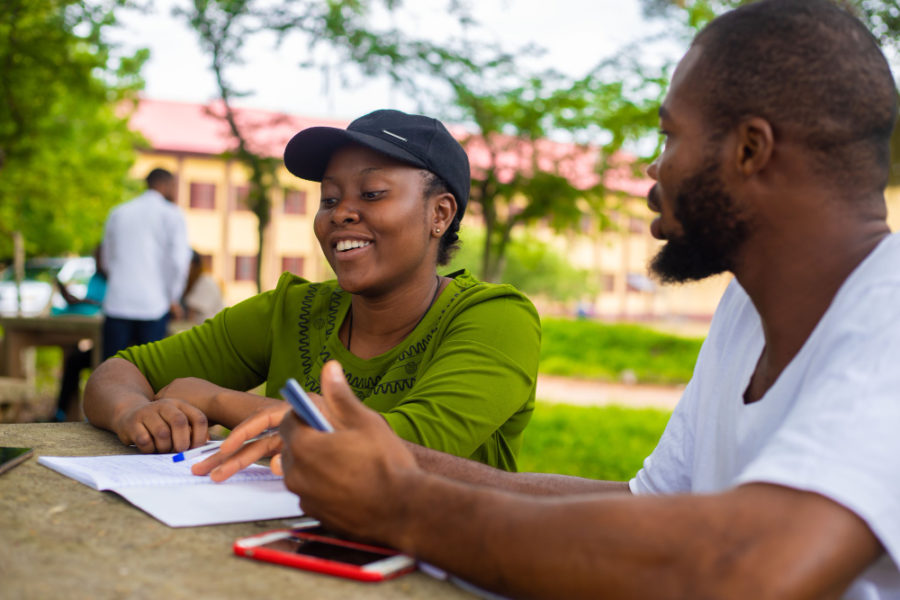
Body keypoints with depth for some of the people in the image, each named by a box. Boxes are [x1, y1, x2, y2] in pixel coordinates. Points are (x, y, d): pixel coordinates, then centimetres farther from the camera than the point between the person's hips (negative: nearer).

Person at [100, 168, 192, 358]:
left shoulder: (118, 213, 16)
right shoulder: (172, 215, 1)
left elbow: (108, 259, 21)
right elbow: (179, 260, -8)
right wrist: (173, 299, 2)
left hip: (117, 302, 3)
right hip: (154, 304, -3)